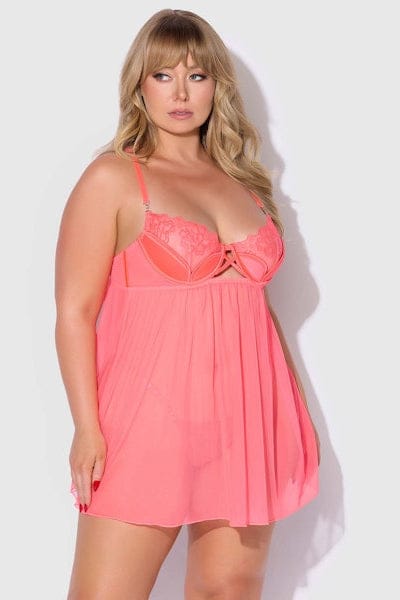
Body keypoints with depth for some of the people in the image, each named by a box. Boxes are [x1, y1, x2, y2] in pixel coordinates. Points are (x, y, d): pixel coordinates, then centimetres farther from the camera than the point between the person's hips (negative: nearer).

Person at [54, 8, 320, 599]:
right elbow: (74, 311, -5)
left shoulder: (243, 182, 15)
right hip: (148, 418, -5)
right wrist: (87, 427, -13)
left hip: (246, 418, 5)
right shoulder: (112, 178, 0)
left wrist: (295, 413, 14)